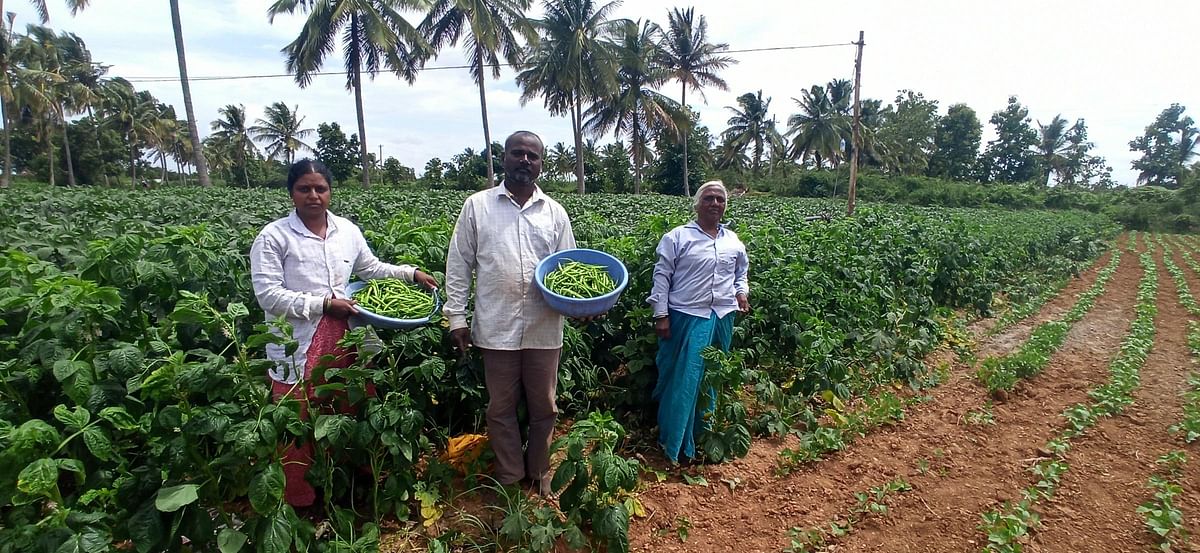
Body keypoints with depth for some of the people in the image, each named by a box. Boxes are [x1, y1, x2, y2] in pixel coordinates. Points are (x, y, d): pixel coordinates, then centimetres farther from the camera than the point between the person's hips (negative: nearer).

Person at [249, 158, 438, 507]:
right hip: (298, 350, -4)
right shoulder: (274, 237, -7)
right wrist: (323, 303, -18)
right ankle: (298, 501, 25)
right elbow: (268, 294, -13)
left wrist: (410, 273, 10)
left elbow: (371, 268, 20)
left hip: (345, 342, 5)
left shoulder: (347, 230, 7)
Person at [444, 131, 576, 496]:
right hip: (496, 327, -1)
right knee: (501, 407, 12)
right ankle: (510, 477, 31)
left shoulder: (555, 212, 7)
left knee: (544, 407, 13)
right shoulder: (477, 206, 3)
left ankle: (539, 473, 35)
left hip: (544, 328, 2)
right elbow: (459, 264, 3)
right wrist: (456, 316, -1)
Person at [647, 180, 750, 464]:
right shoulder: (677, 237, -4)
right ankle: (673, 443, 9)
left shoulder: (733, 241, 11)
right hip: (687, 317, -5)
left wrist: (742, 292, 6)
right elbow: (662, 277, -6)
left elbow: (742, 273, 27)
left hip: (722, 318, 6)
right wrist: (661, 315, -10)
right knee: (682, 379, -4)